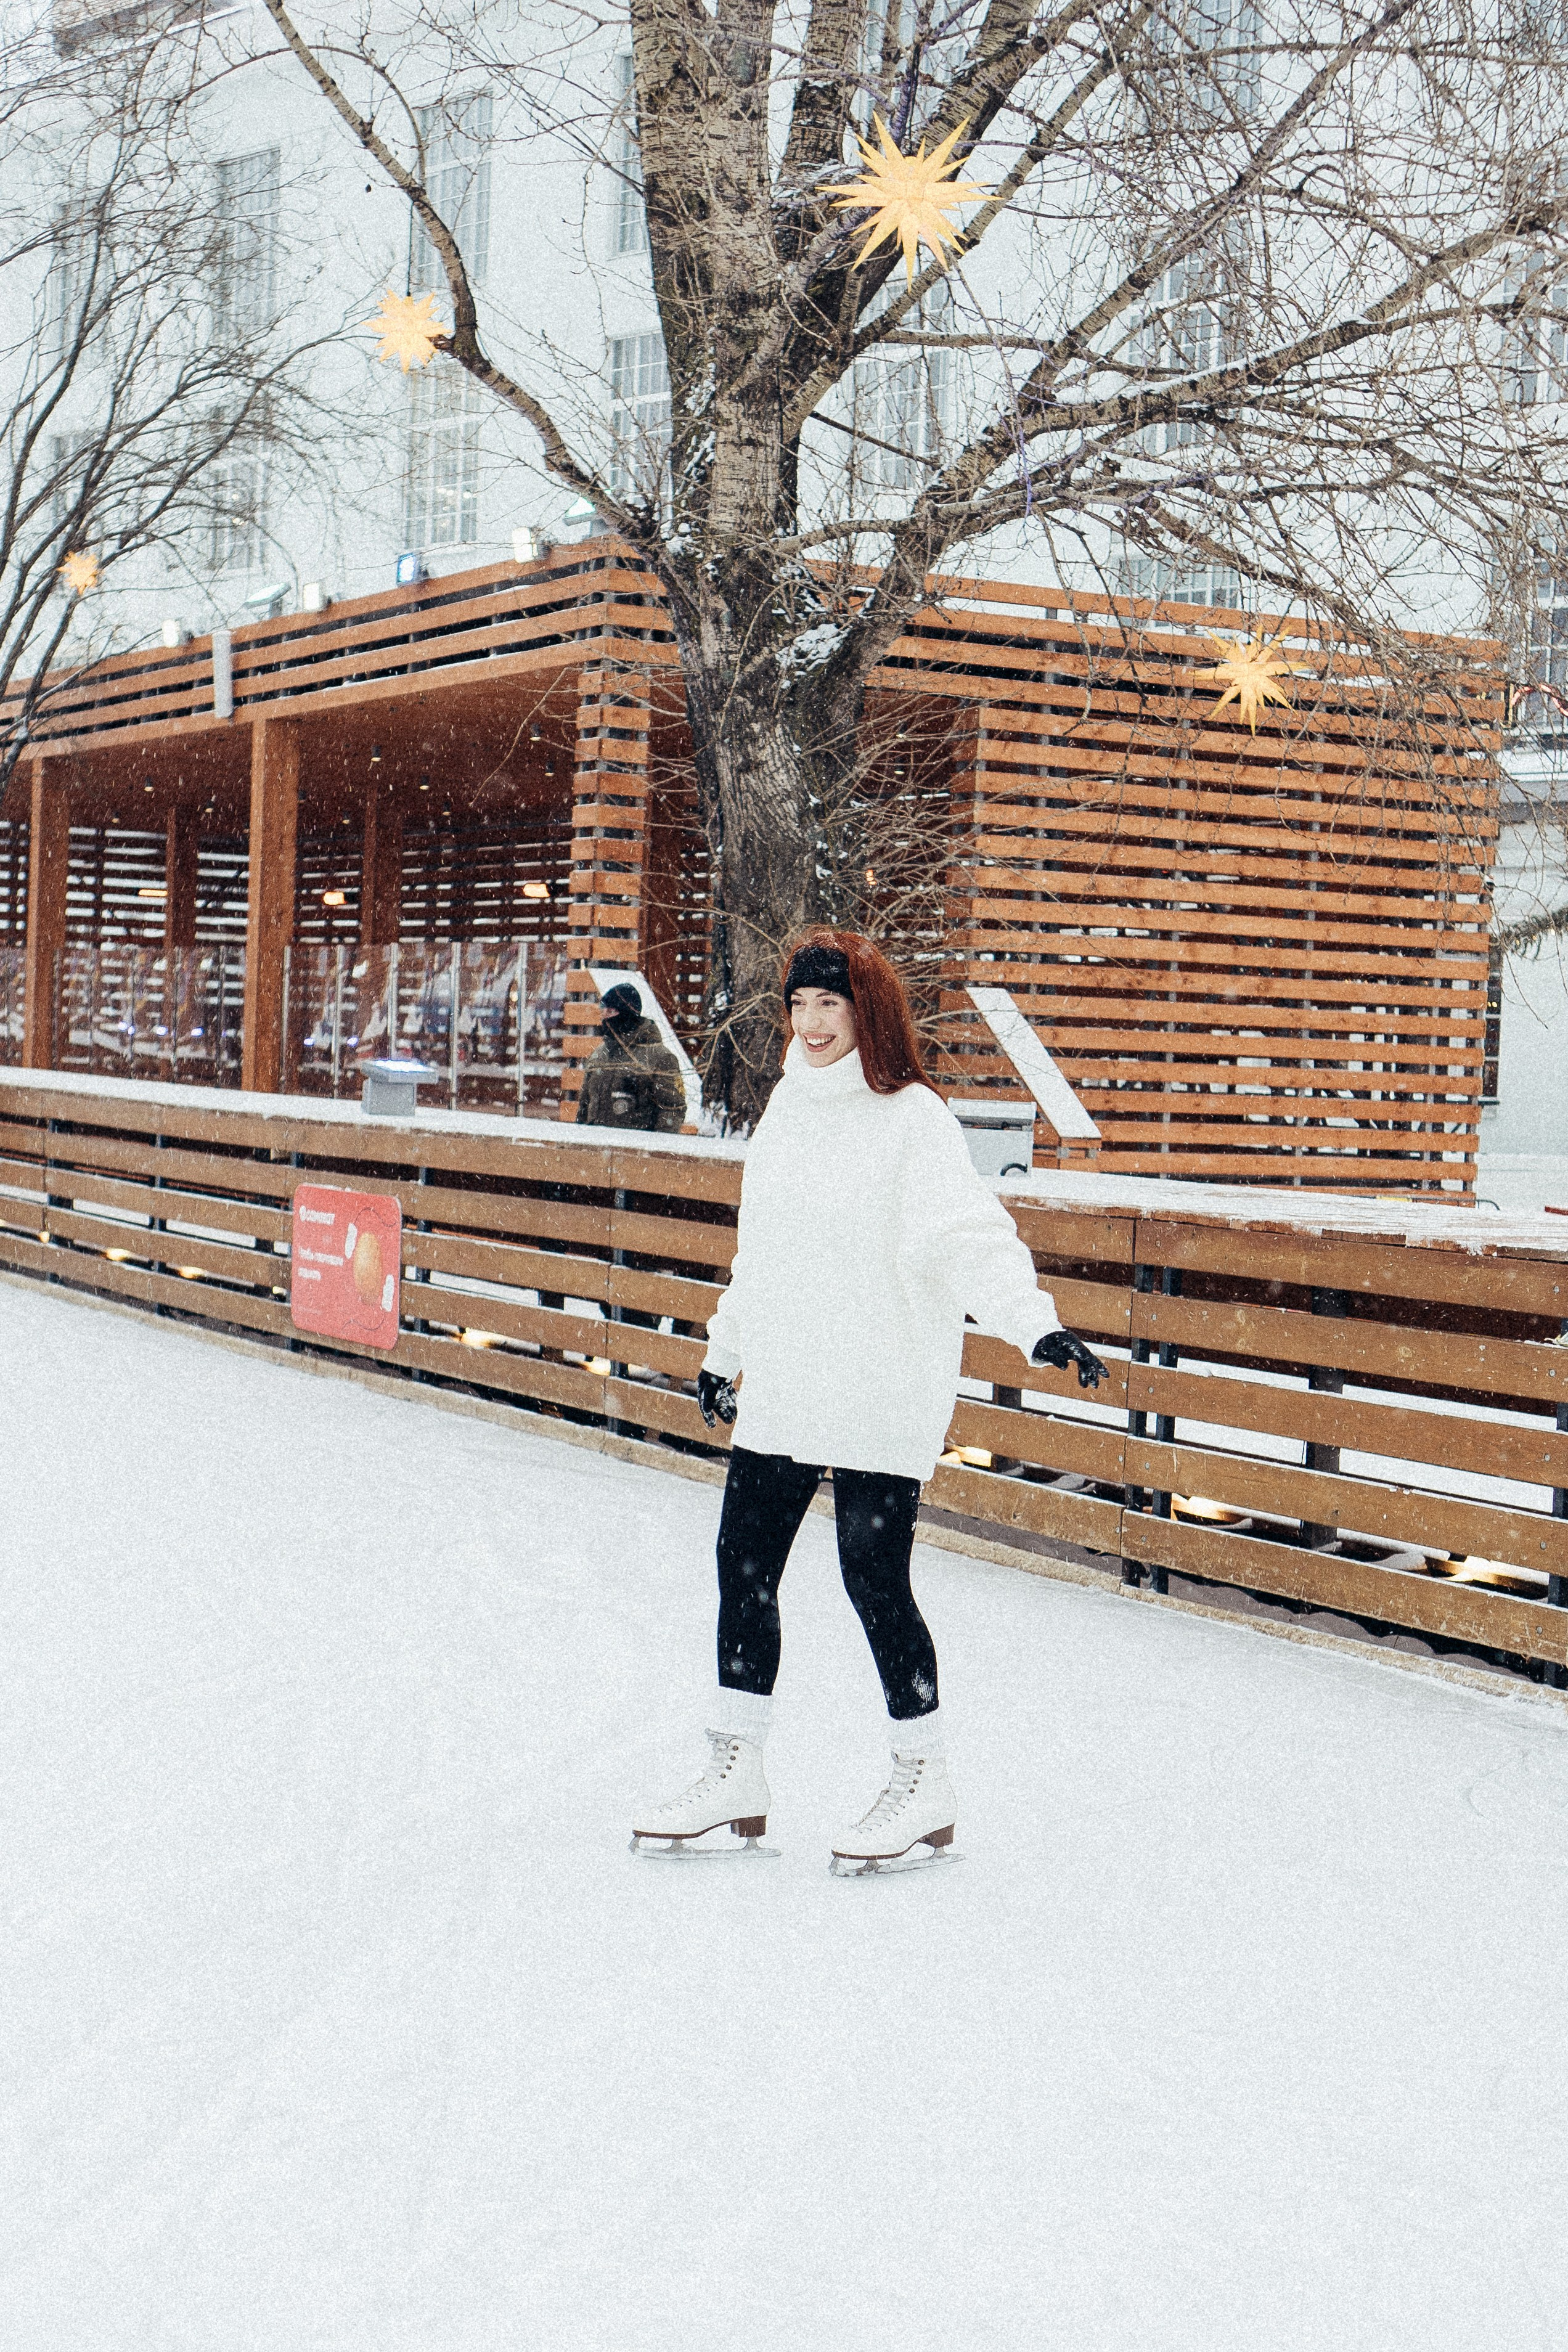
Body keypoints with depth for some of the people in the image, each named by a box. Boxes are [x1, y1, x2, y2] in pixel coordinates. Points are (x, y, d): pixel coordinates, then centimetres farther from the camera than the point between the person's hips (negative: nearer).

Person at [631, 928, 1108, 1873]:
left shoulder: (913, 1116, -10)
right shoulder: (788, 1108, 12)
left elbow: (972, 1235, -19)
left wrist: (1035, 1325, -34)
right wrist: (727, 1353, 28)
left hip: (881, 1396, -7)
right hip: (782, 1391, 7)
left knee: (875, 1579, -5)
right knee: (744, 1565, 9)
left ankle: (925, 1788, 13)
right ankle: (737, 1774, 23)